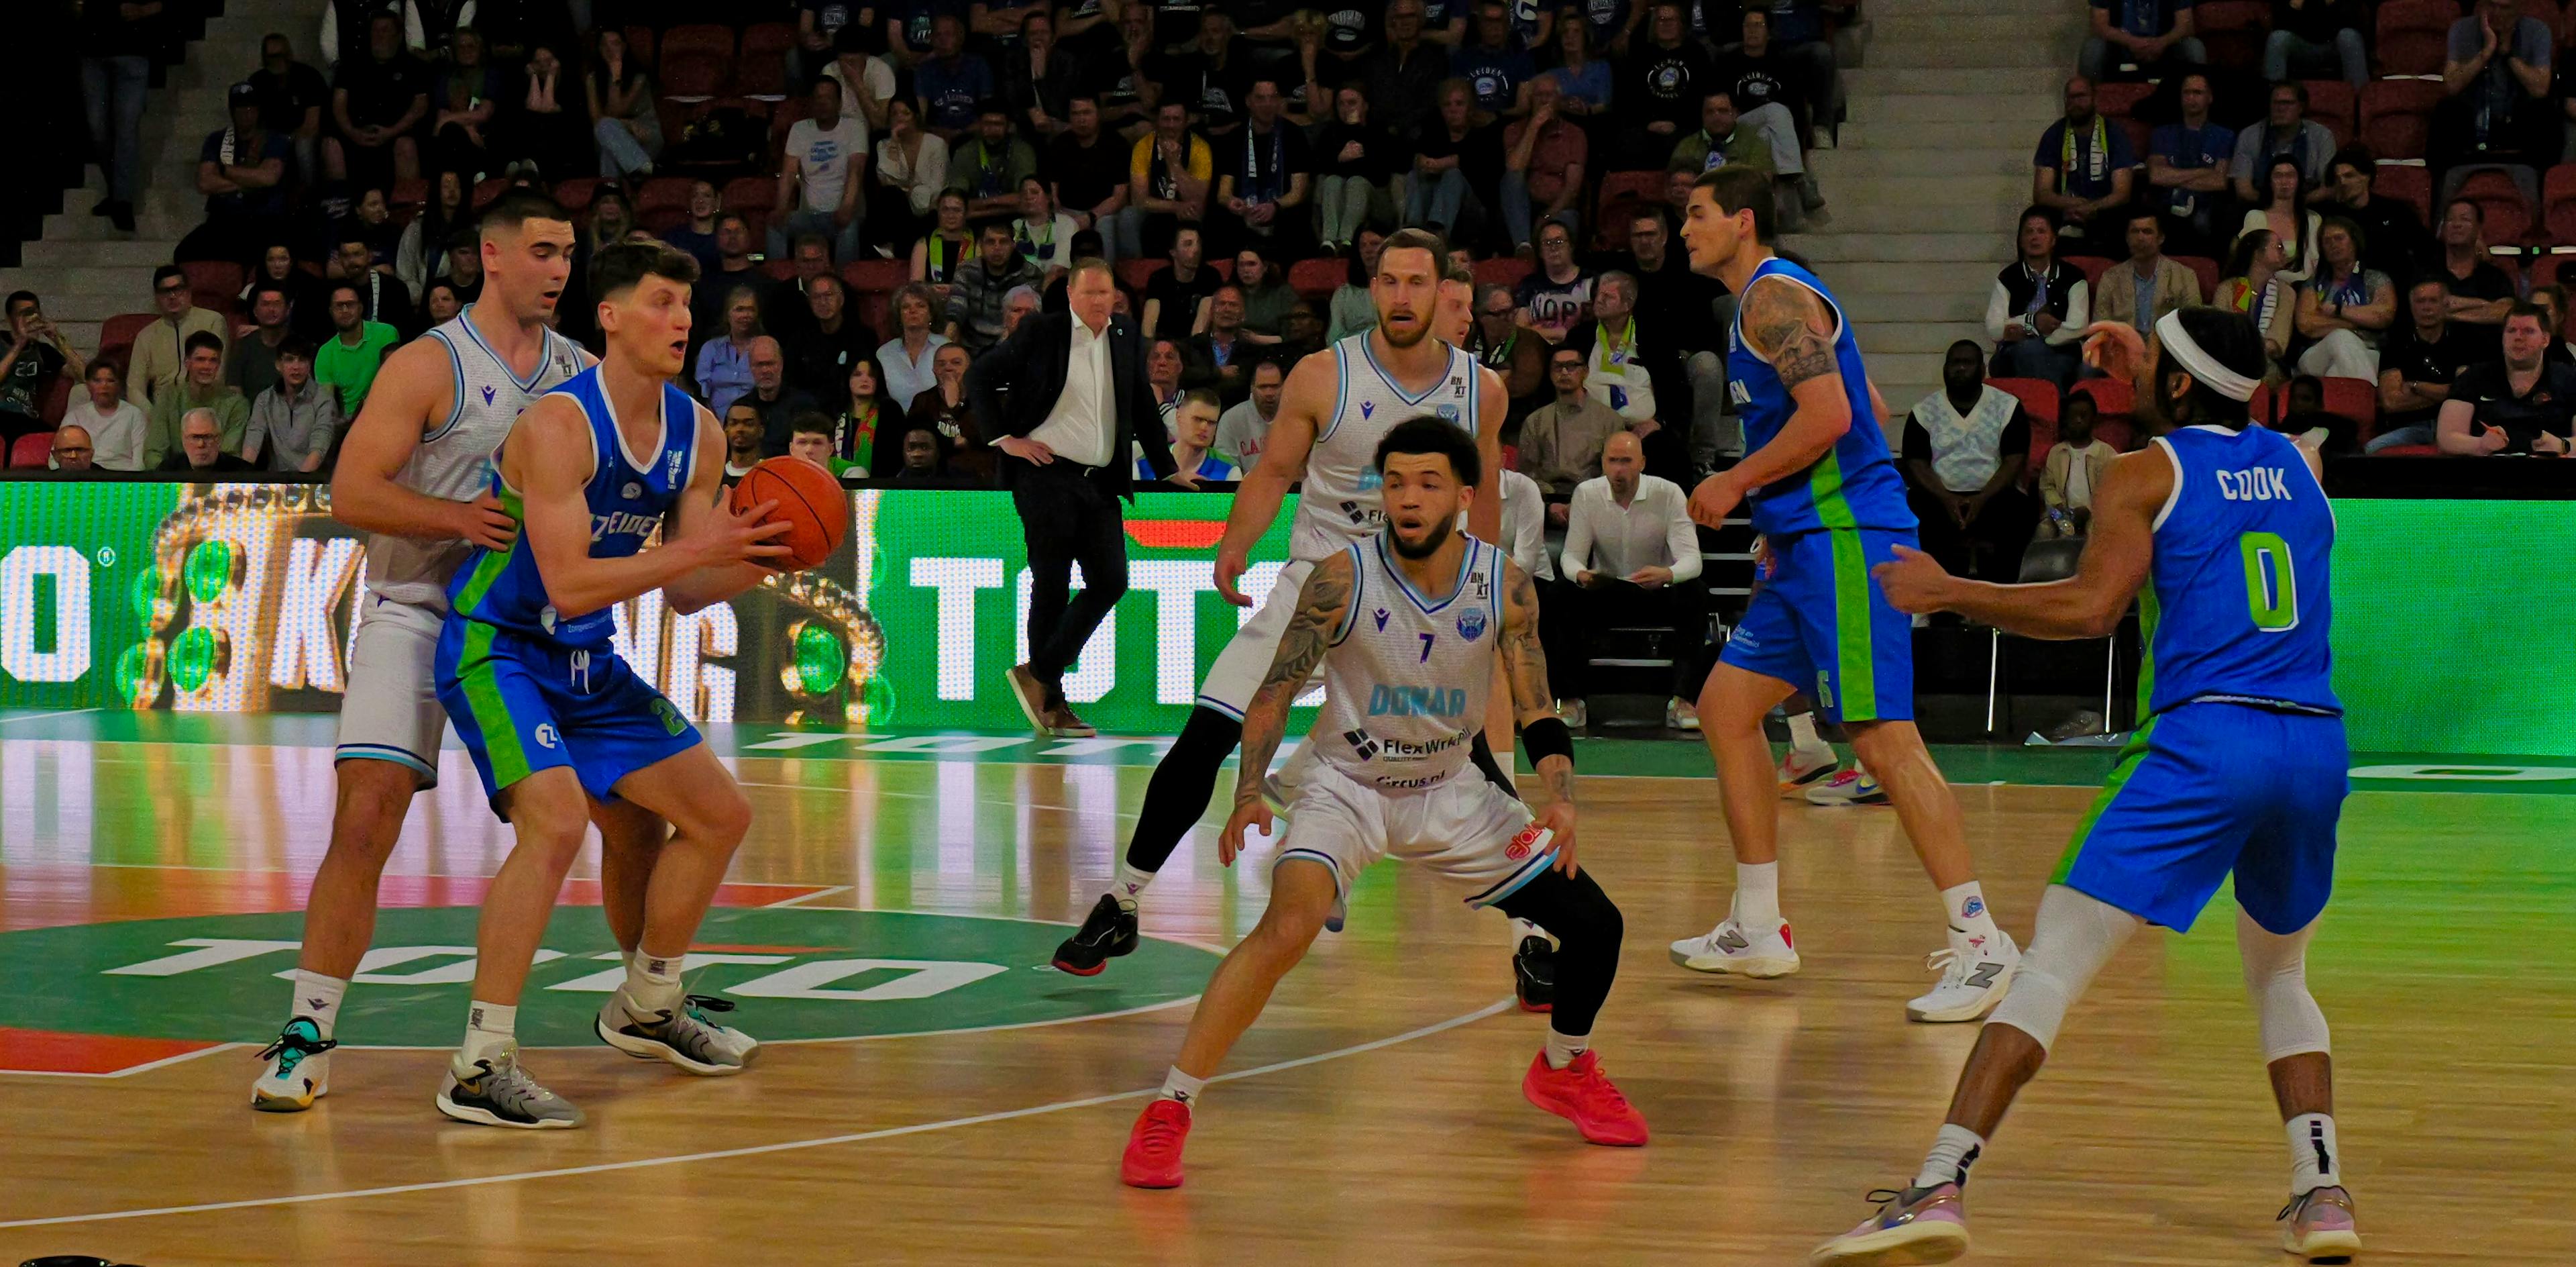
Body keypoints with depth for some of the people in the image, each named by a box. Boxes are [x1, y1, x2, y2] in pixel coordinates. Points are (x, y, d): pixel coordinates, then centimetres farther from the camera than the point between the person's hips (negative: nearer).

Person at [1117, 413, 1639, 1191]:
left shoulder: (1505, 586, -11)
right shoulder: (1342, 580, -19)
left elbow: (1536, 714, -7)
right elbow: (1274, 694, -14)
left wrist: (1559, 797, -25)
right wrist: (1250, 793, -28)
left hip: (1449, 793, 4)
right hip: (1346, 786, -4)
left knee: (1595, 924, 0)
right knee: (1289, 924, -32)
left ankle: (1564, 1071, 31)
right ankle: (1167, 1112, -25)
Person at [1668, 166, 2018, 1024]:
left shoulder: (1775, 296, -10)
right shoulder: (1768, 300, 21)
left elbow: (1829, 414, -22)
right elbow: (1869, 411, 26)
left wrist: (1736, 483, -12)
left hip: (1845, 536, -11)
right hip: (1810, 542, 11)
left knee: (1882, 737, -15)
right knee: (1726, 706, 13)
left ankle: (1981, 943, -16)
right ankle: (1757, 929, 17)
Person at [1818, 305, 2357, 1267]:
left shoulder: (2145, 474, 3)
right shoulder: (2299, 464, 19)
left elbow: (2093, 609, -9)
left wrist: (1947, 593, 0)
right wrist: (2146, 378, 46)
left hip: (2204, 737, -5)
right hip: (2317, 743, 5)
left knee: (2052, 963, -6)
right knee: (2279, 975, 27)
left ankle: (1939, 1189, -17)